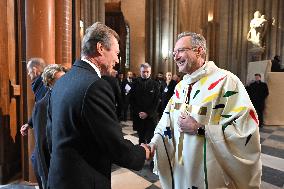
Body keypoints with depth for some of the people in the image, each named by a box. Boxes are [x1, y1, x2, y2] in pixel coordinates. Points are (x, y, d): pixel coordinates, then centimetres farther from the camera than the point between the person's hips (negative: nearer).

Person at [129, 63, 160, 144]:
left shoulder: (155, 84, 2)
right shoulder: (135, 83, 4)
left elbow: (156, 102, -1)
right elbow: (131, 100, 4)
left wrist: (147, 113, -9)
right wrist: (138, 112, -6)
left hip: (151, 116, -1)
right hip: (138, 116, 1)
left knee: (150, 139, -2)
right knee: (141, 138, 9)